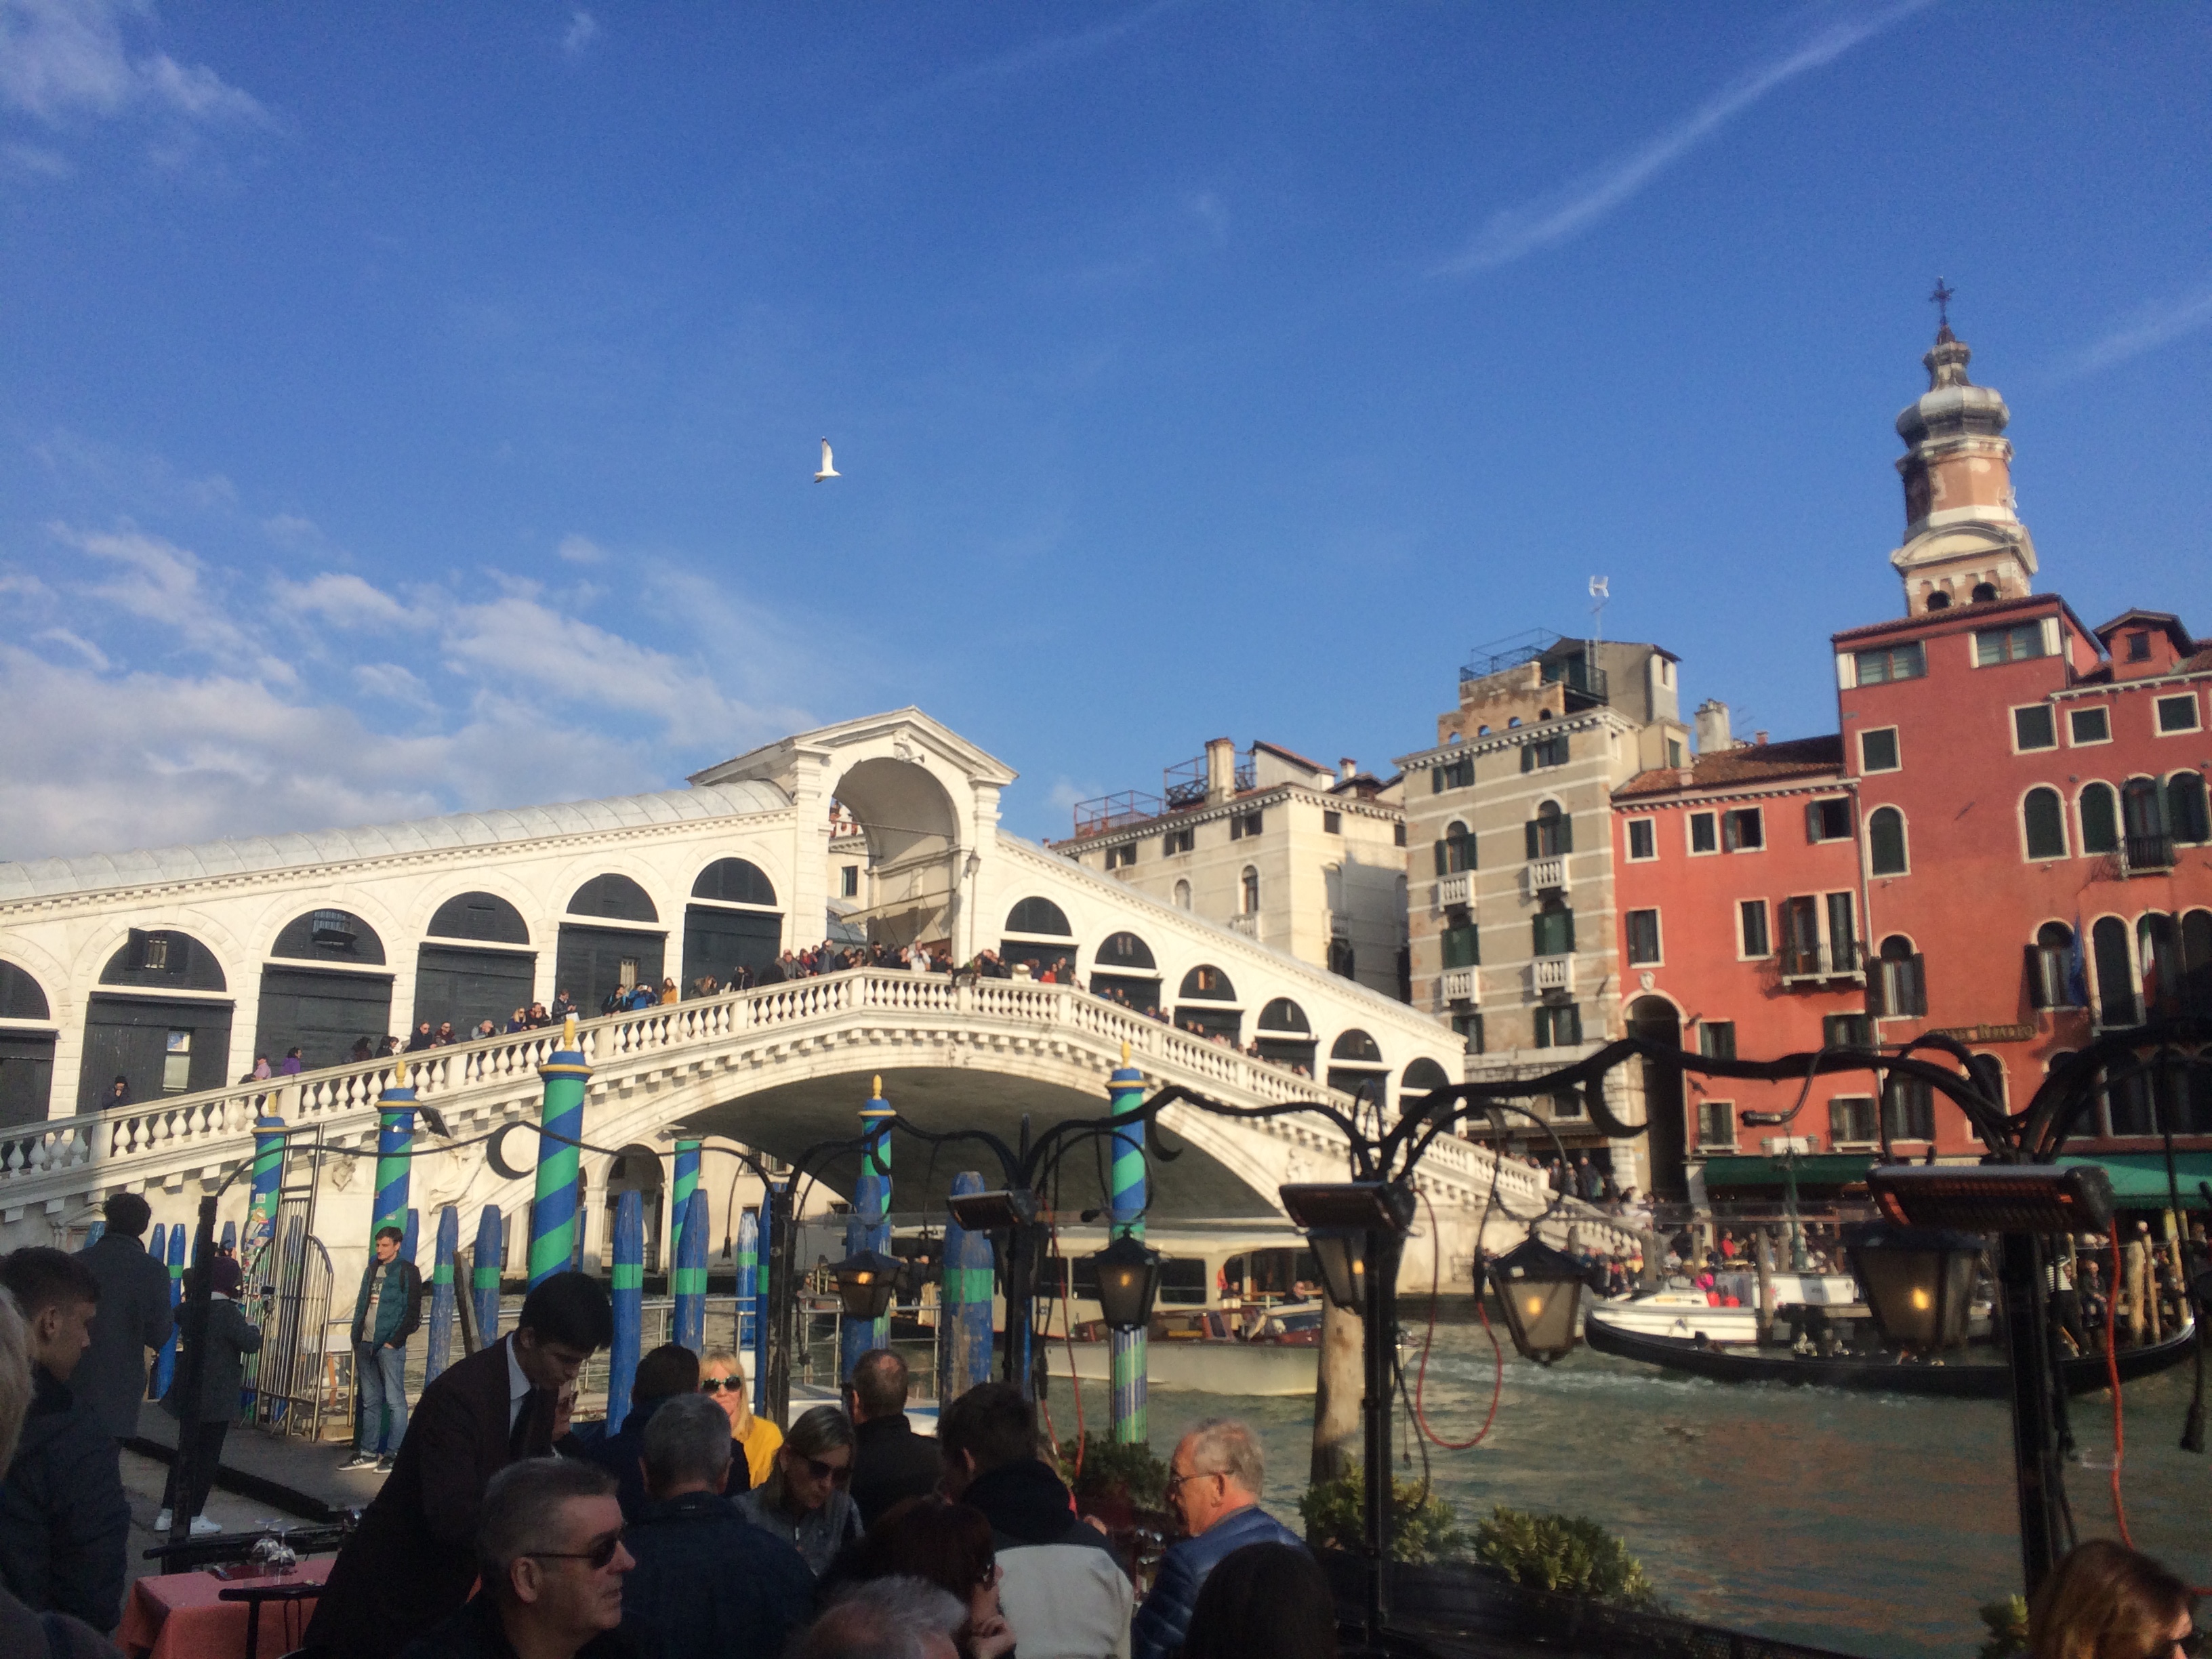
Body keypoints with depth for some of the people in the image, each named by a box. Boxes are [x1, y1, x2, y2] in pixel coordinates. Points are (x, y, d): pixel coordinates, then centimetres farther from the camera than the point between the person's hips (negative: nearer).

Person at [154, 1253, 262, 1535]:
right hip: (217, 1398, -7)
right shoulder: (227, 1311, -18)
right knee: (207, 1456, 2)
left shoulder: (193, 1306, 5)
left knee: (185, 1452, 16)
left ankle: (167, 1513, 19)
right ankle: (193, 1517, 5)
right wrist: (250, 1325, 1)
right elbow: (251, 1344, -20)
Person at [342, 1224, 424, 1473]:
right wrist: (356, 1336, 8)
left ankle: (394, 1454, -1)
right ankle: (367, 1453, 17)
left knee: (395, 1400, -4)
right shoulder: (372, 1270, 16)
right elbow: (361, 1305, 19)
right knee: (370, 1401, 12)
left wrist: (394, 1341, -13)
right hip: (366, 1344, 7)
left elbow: (413, 1312, -8)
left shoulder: (408, 1272, -4)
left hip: (390, 1345, -7)